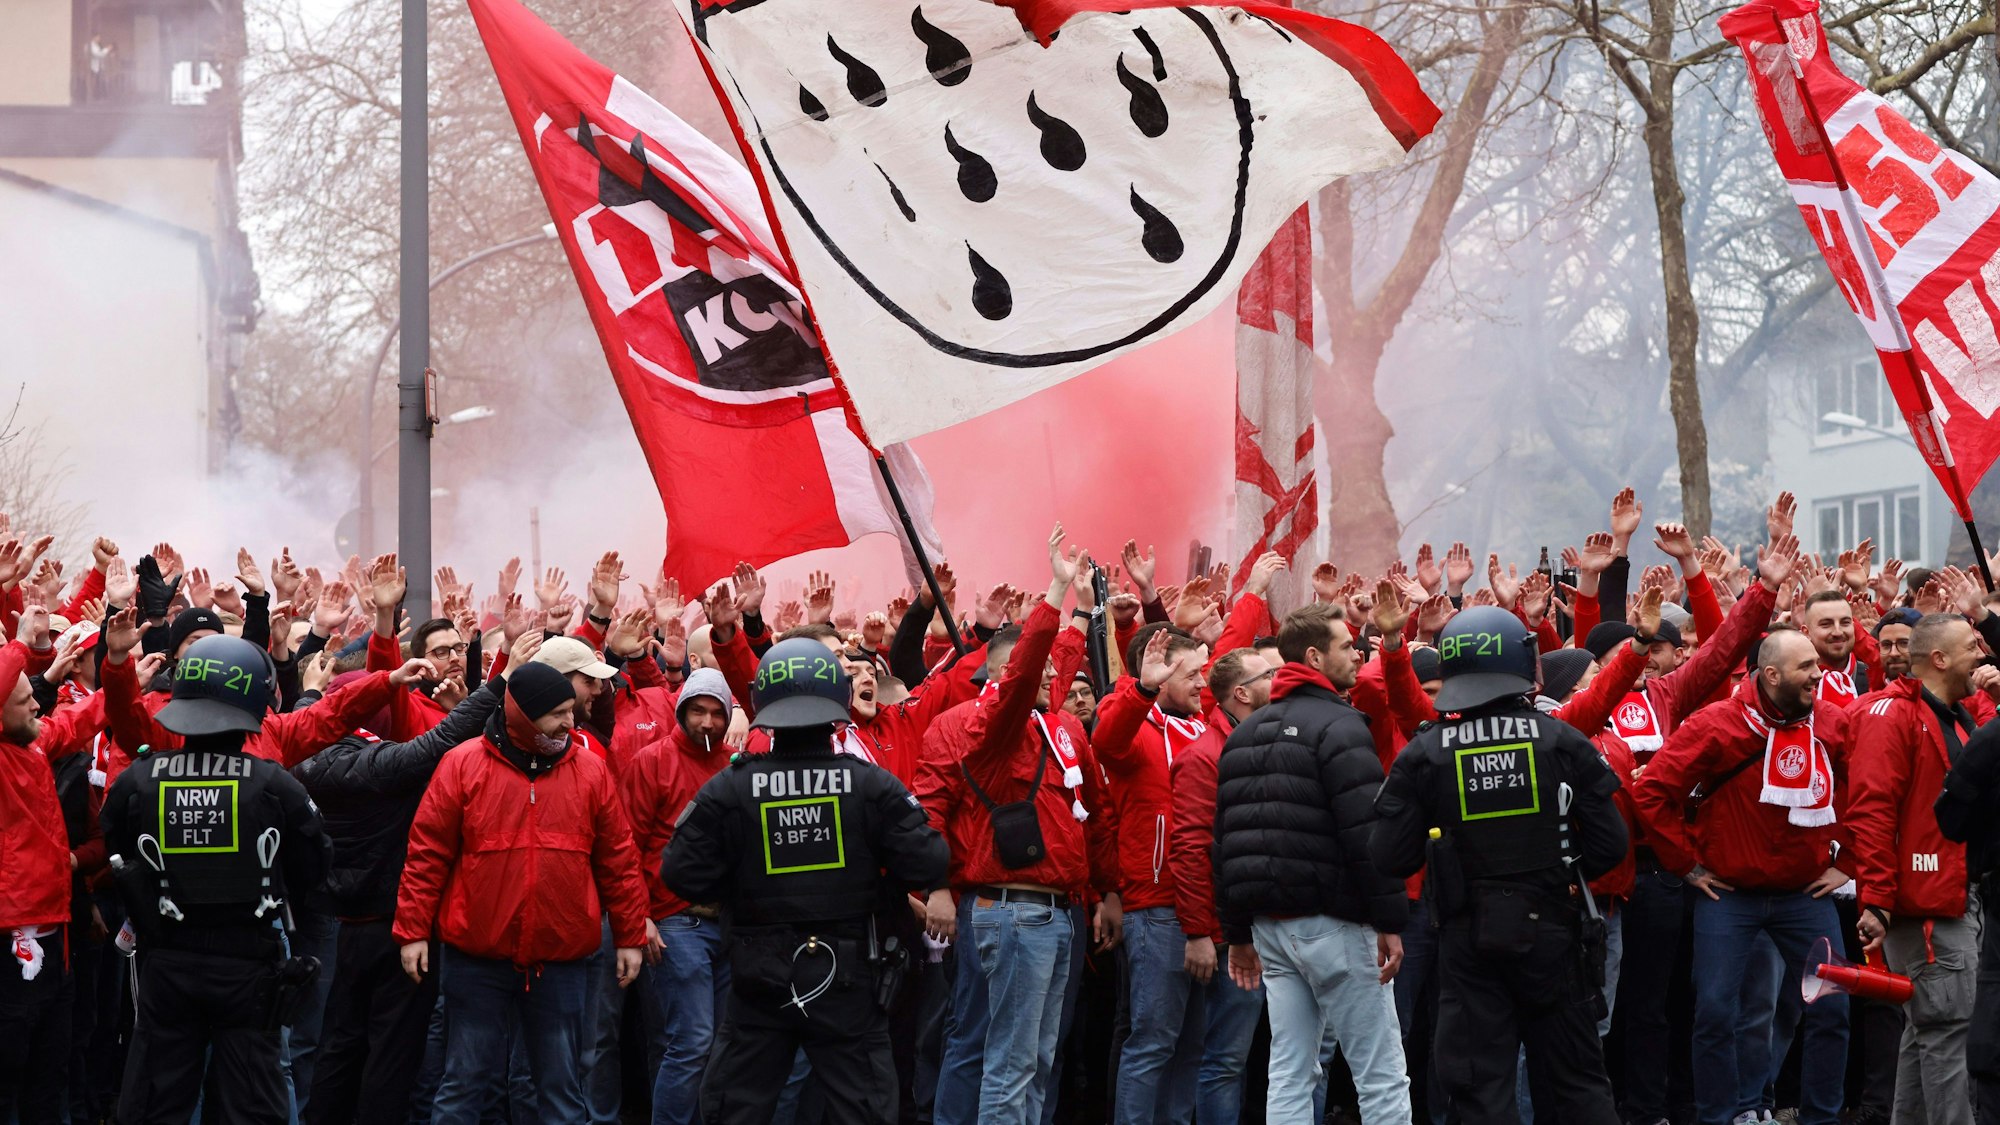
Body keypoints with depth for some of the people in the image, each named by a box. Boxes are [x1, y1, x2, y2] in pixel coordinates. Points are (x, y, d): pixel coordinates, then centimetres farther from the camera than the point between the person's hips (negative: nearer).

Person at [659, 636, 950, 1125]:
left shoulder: (728, 789, -10)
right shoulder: (874, 785, -11)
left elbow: (682, 876, -8)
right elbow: (926, 865, -13)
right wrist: (875, 894, 6)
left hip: (760, 979, 1)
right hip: (849, 976, 0)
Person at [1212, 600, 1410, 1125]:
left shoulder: (1244, 733, 14)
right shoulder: (1338, 725, -11)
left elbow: (1226, 839, 16)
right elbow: (1367, 833, -18)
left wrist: (1238, 932, 19)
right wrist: (1390, 920, -15)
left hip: (1271, 922, 8)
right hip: (1331, 922, -8)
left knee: (1290, 1077, 8)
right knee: (1382, 1079, -3)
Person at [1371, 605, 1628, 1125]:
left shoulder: (1422, 755, -7)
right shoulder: (1562, 742, -6)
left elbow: (1389, 858, -10)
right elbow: (1609, 844, -5)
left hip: (1468, 939, -1)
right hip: (1552, 930, 1)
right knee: (1579, 1081, 12)